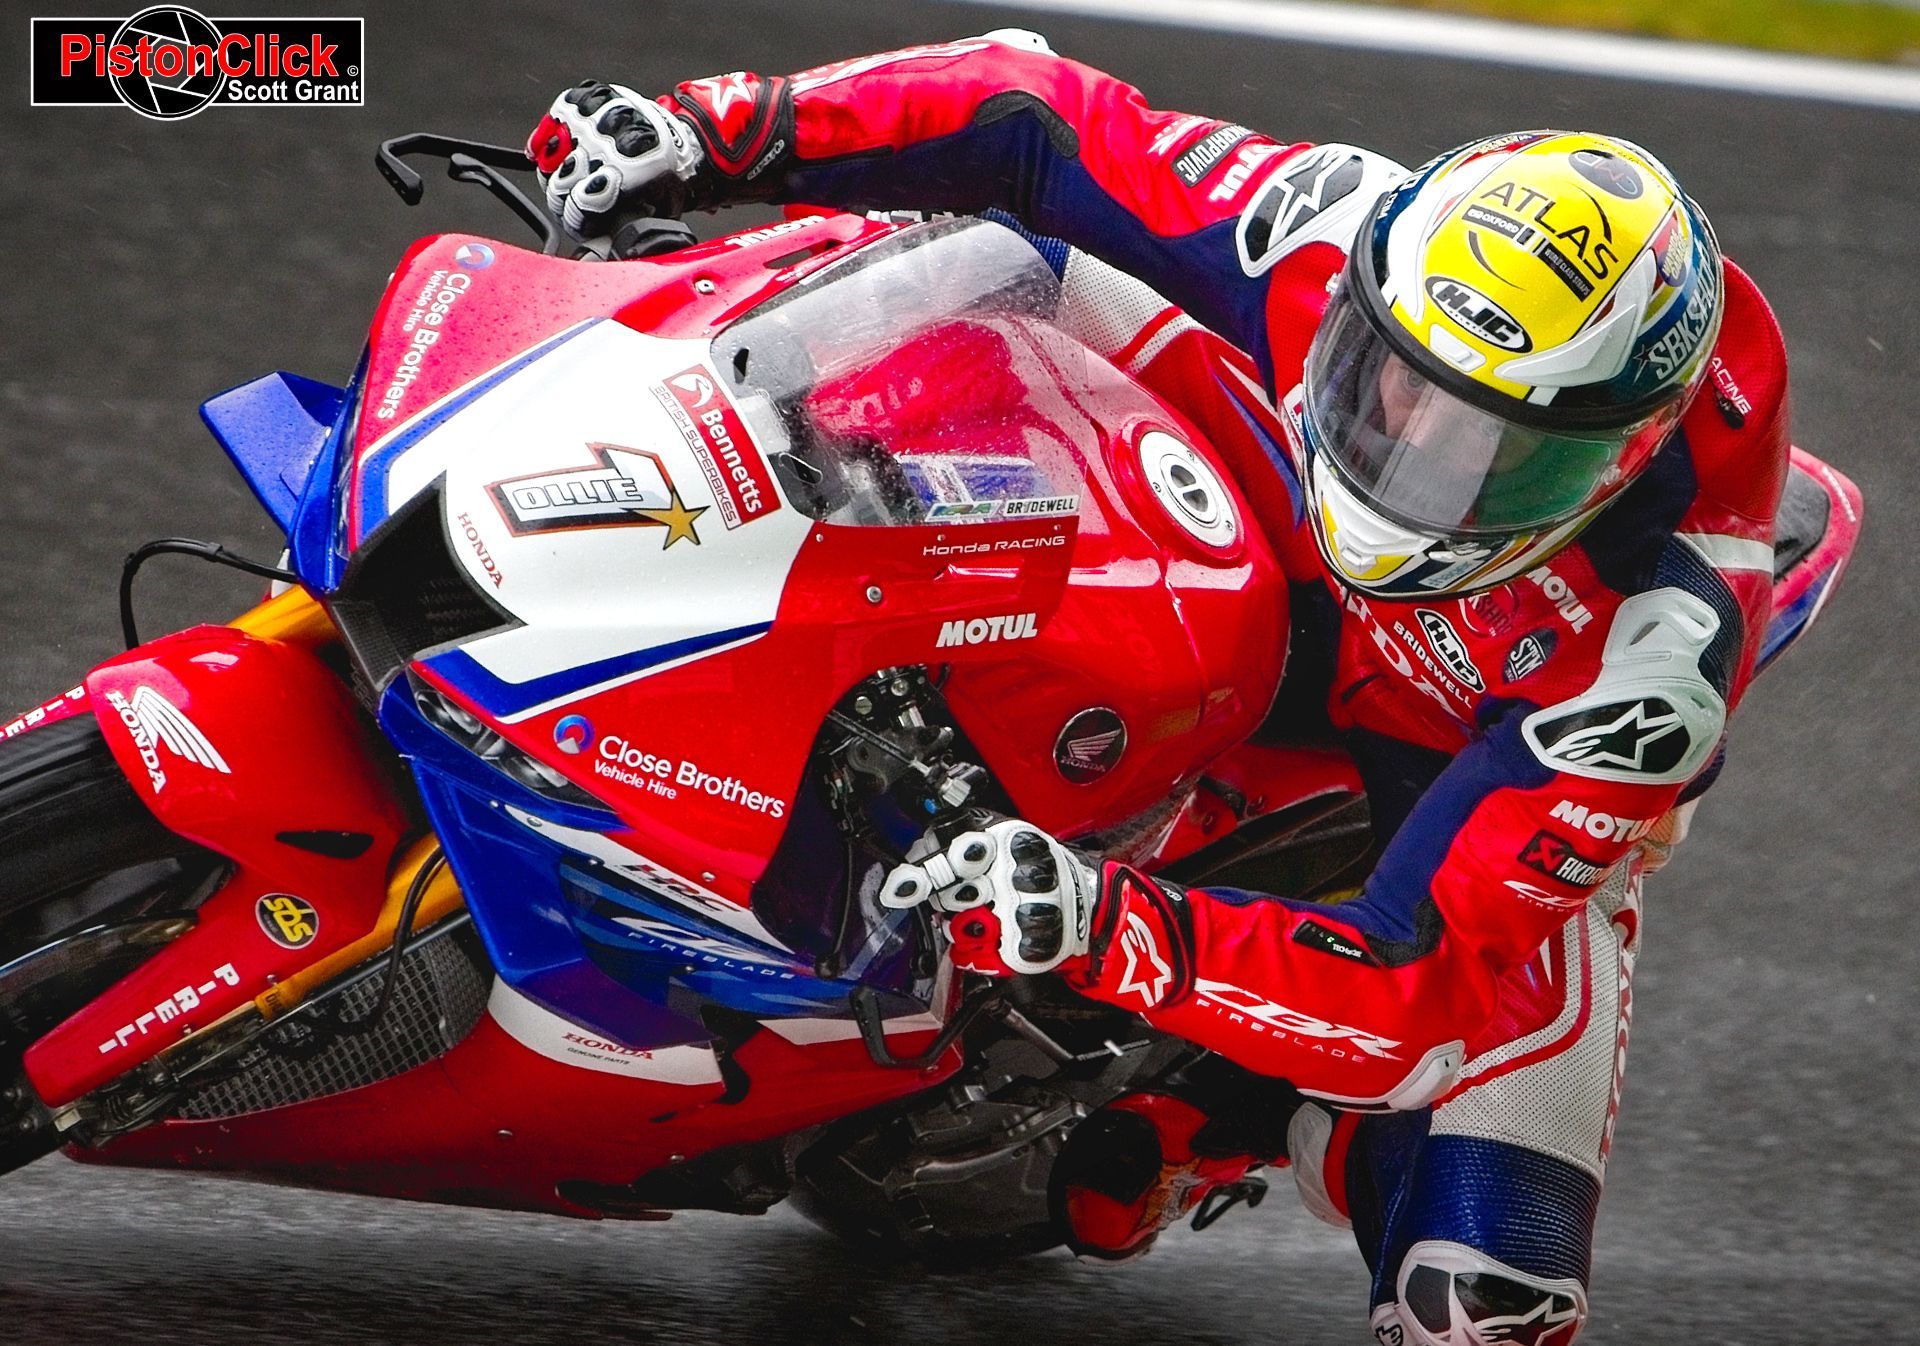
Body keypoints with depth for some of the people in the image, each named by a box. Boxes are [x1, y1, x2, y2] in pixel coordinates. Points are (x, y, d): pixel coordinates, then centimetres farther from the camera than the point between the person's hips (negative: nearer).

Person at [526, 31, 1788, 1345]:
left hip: (1496, 789, -3)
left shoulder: (1649, 652, -42)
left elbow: (1416, 992, -44)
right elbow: (1033, 116, -23)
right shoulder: (1335, 236, -34)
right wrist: (715, 131, -34)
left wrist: (1109, 925, -59)